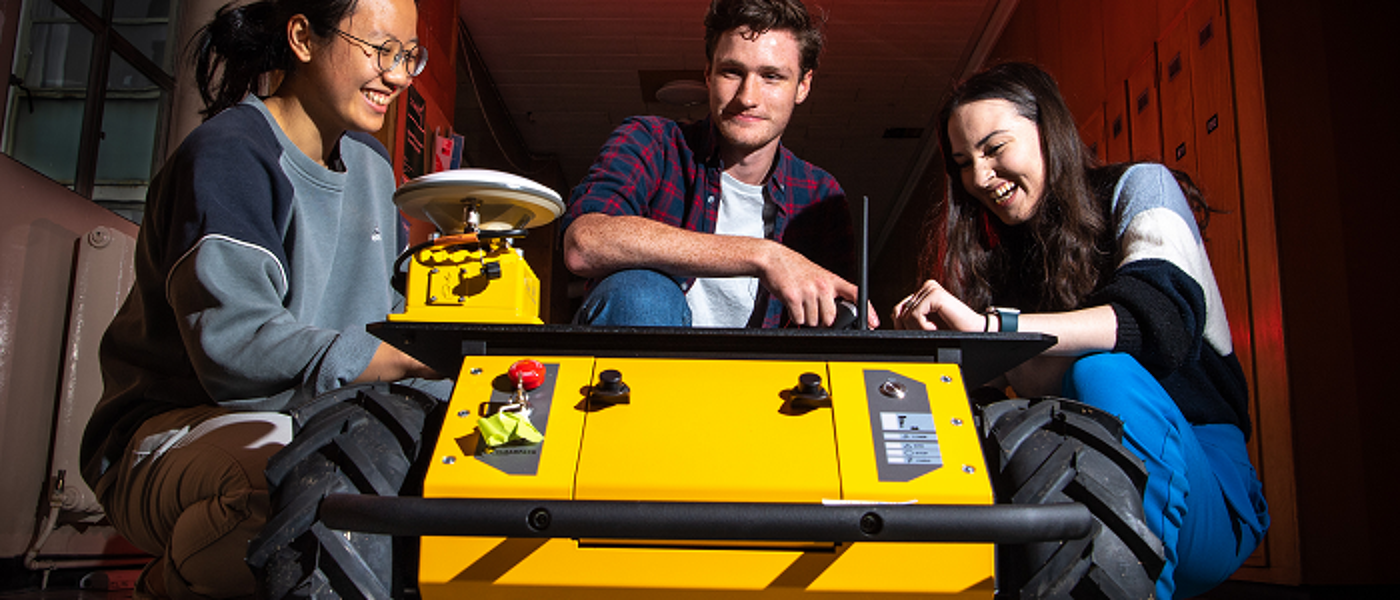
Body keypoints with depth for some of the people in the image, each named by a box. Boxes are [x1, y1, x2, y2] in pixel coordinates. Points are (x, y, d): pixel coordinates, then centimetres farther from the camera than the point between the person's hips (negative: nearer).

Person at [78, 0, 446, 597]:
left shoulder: (370, 162, 12)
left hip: (310, 425, 8)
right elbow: (234, 346, -28)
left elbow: (392, 315, 11)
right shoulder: (228, 154, -15)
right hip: (171, 430, -7)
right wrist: (422, 358, -35)